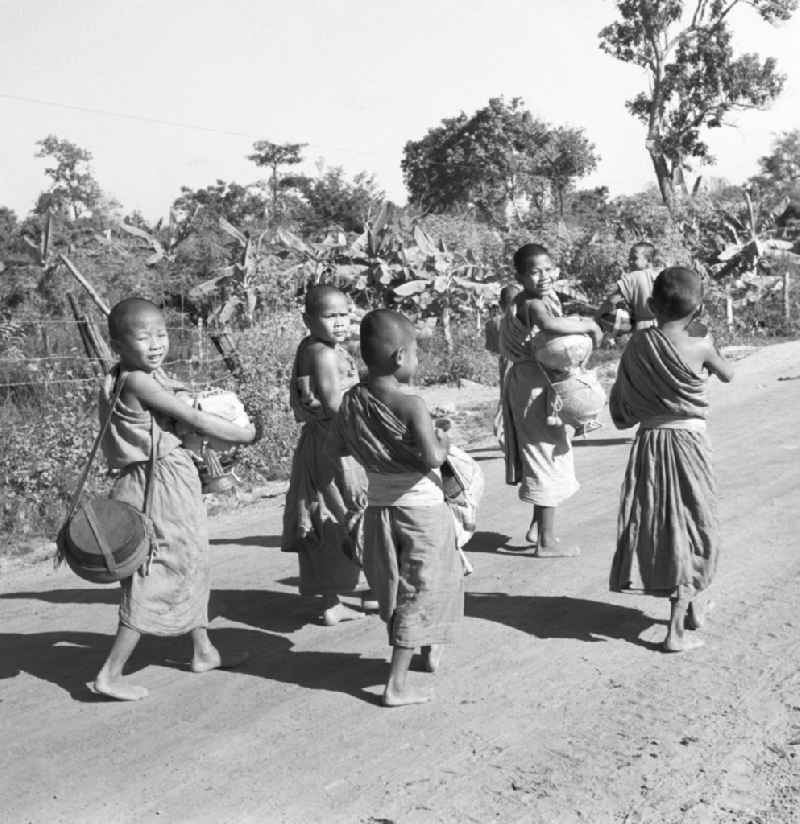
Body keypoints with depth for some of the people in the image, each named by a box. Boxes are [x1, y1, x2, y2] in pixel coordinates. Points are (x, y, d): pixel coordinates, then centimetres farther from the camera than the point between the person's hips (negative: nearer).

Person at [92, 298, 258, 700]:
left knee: (192, 564, 20)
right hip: (157, 485, -10)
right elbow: (195, 420, -20)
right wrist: (248, 434, -10)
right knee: (156, 576, -4)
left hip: (174, 478, 10)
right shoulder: (136, 381, -20)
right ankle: (110, 674, 3)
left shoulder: (154, 375, 8)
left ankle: (203, 651, 35)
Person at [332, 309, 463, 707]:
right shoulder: (411, 405, -21)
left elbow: (339, 447, 9)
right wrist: (443, 442, -9)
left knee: (394, 587, 21)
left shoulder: (351, 401, -3)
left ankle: (429, 649, 41)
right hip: (422, 509, -6)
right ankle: (396, 685, 7)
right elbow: (432, 458, -29)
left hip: (379, 506, 6)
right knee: (419, 591, 5)